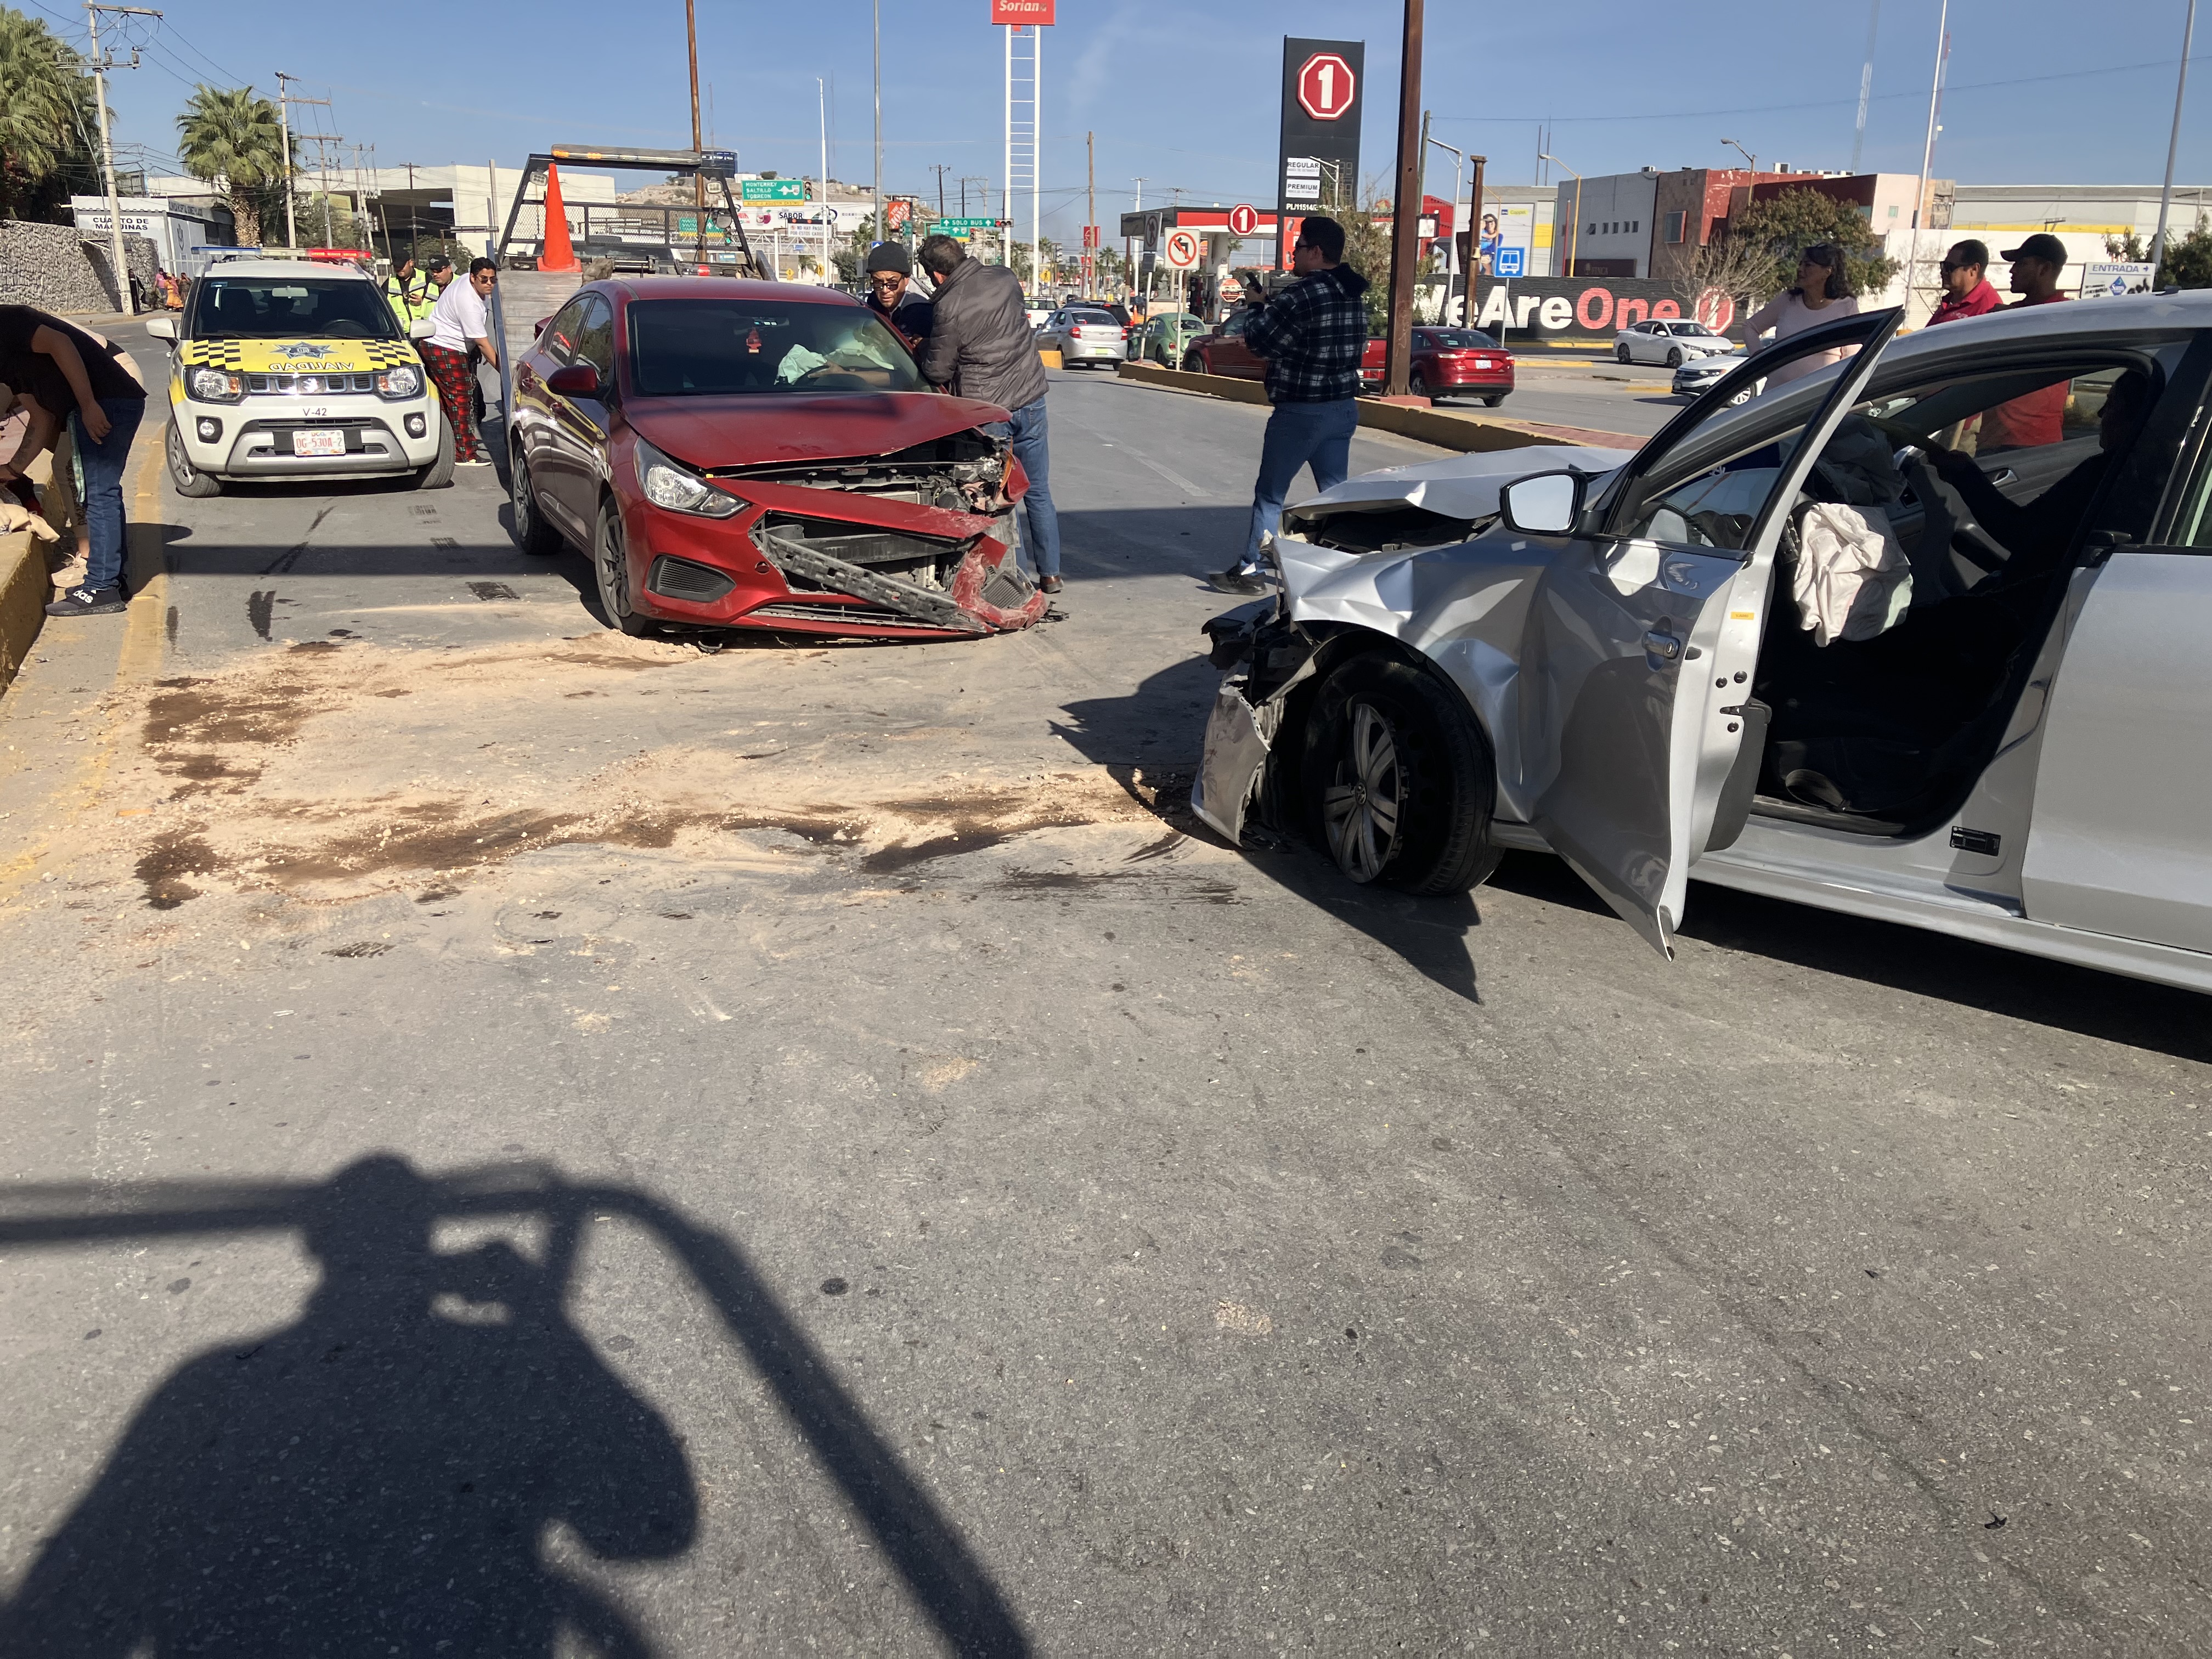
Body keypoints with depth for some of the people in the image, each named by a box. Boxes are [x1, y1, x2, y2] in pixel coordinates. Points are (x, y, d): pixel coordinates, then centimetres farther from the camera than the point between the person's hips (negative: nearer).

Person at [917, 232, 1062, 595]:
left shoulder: (947, 308, -17)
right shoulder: (1005, 278, 1)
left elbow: (937, 371, -7)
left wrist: (924, 350, 12)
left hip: (986, 409, -6)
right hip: (1030, 398, 6)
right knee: (1039, 492, 13)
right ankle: (1050, 574, 18)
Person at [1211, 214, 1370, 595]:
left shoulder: (1302, 295, -18)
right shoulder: (1352, 294, 9)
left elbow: (1257, 339, -11)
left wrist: (1259, 306, 7)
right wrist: (1274, 345, 15)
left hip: (1300, 412, -7)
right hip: (1344, 407, 7)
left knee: (1270, 493, 4)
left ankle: (1250, 570, 9)